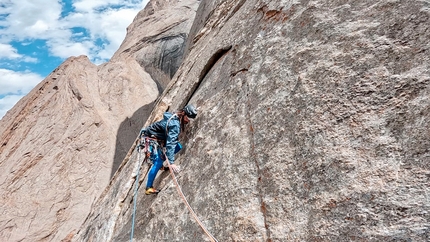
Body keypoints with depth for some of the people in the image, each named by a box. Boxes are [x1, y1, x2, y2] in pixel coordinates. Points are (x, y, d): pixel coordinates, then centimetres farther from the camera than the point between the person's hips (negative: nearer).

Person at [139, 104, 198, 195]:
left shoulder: (176, 117, -4)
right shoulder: (175, 124, -31)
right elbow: (170, 143, -38)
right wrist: (171, 162, -41)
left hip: (160, 138, 9)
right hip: (151, 139, -9)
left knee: (178, 147, 5)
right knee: (158, 162, -17)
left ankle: (160, 165, 17)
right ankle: (149, 188, -9)